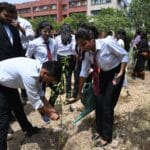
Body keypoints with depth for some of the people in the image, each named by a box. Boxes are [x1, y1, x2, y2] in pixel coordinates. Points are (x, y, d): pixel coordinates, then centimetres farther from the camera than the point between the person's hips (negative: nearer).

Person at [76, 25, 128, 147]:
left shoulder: (107, 43, -31)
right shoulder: (88, 53, -13)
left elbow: (125, 55, -17)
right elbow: (84, 72, -4)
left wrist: (121, 73, -25)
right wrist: (80, 90, 3)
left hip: (115, 74, -5)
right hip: (103, 74, 6)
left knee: (107, 105, -3)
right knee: (99, 103, 8)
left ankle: (106, 136, 18)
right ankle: (100, 131, 30)